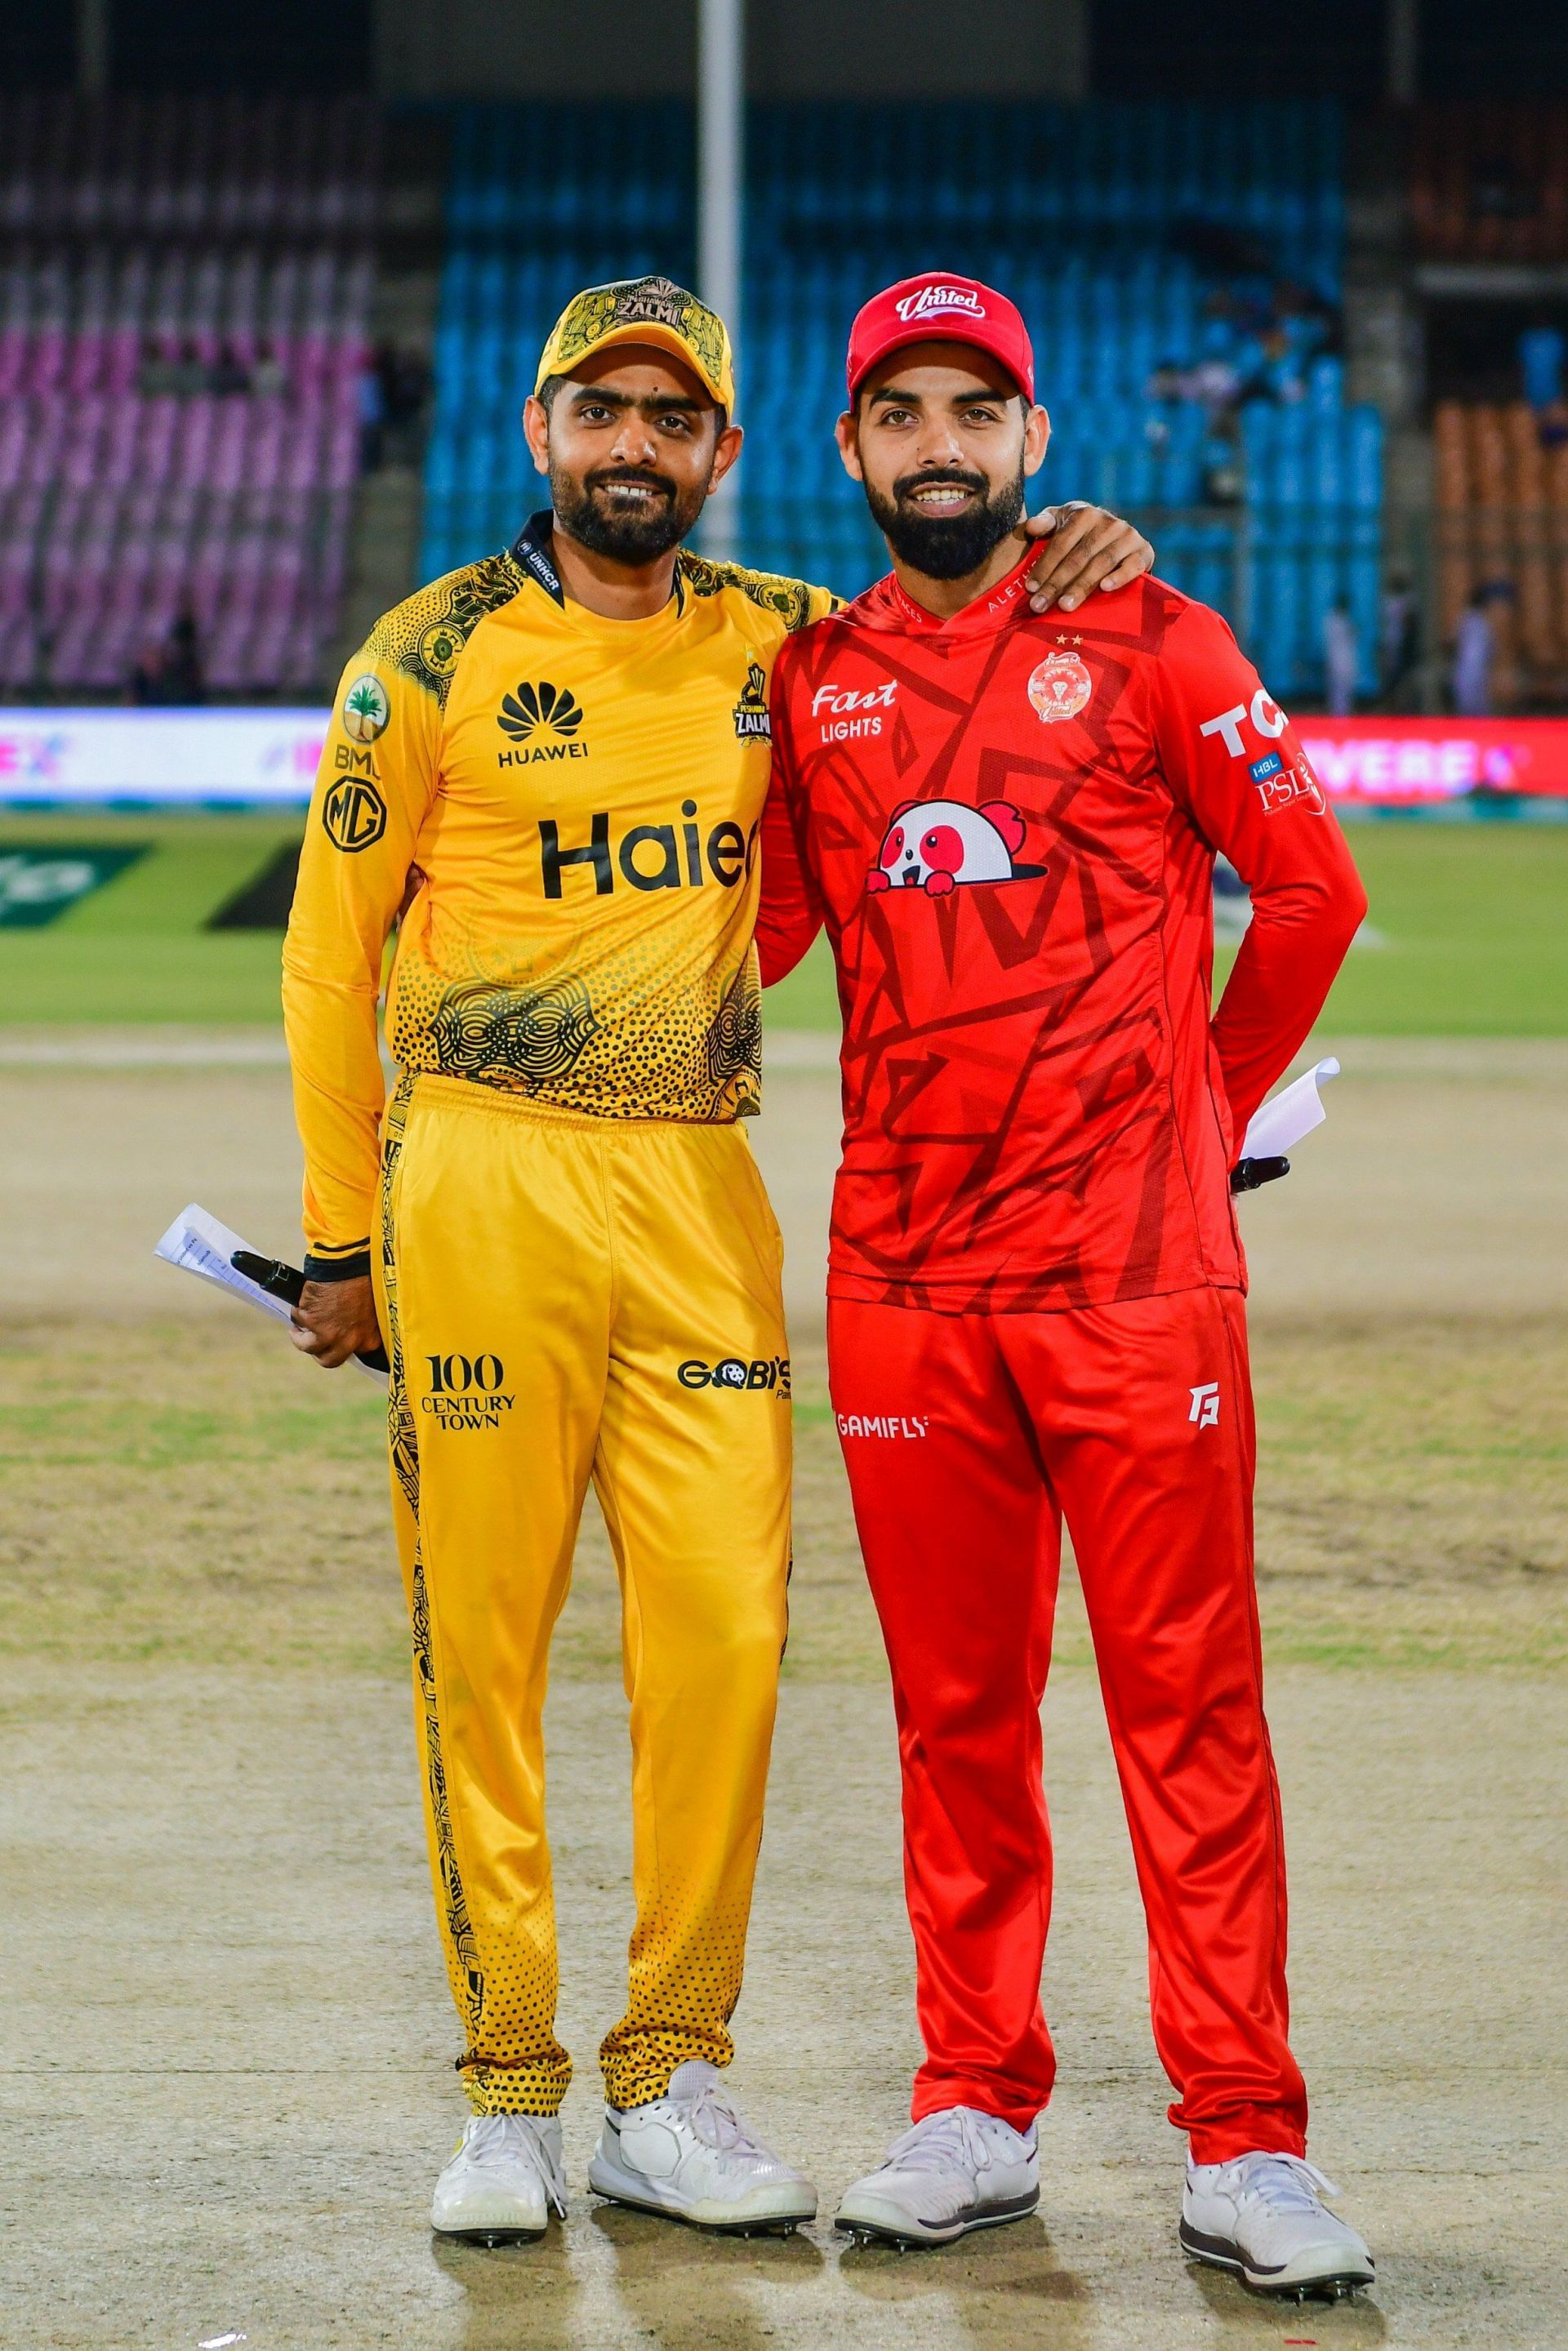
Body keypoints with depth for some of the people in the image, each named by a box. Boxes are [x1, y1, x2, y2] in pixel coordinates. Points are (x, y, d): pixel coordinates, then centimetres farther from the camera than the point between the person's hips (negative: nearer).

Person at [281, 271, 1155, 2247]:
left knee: (723, 1630, -3)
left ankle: (669, 2085, 8)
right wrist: (343, 1233, 1)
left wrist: (1069, 569, 1)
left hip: (701, 1195, 3)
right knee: (481, 1641, -1)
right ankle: (509, 2095, 9)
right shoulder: (437, 655, 1)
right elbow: (329, 953, 4)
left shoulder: (777, 643, 10)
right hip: (479, 1185, -3)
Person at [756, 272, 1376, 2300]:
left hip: (1135, 1269, -3)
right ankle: (977, 2109, 17)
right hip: (902, 1272, 3)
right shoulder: (810, 677, 10)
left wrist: (1210, 1111, 8)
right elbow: (760, 929, 13)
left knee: (1187, 1693, -3)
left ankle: (1242, 2147, -1)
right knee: (953, 1706, 8)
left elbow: (1311, 891, 5)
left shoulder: (1149, 643, 0)